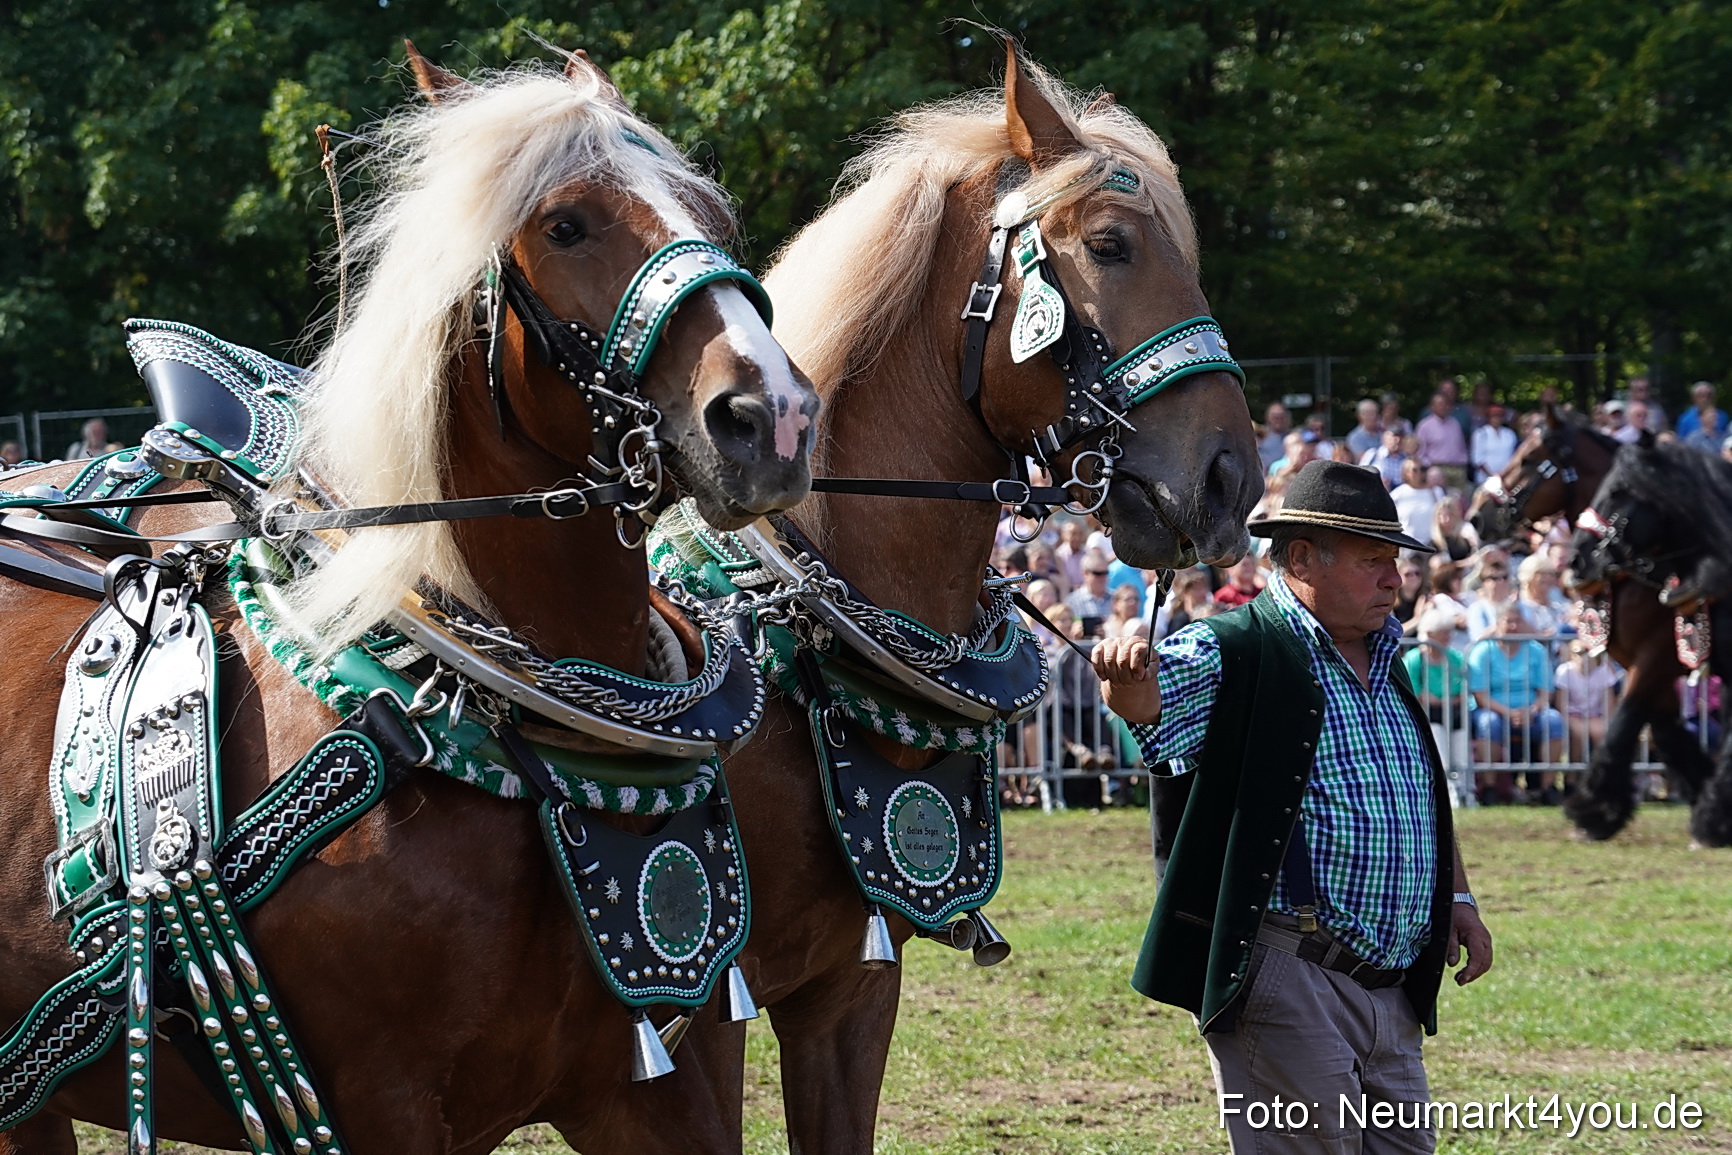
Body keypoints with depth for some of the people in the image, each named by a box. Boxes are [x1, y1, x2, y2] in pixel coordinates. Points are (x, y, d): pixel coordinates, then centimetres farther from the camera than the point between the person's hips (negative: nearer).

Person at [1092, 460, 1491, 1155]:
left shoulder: (1386, 668, 19)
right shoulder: (1233, 656, -7)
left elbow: (1424, 800, 29)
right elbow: (1154, 697, -28)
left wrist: (1457, 896, 18)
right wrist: (1127, 677, -50)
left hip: (1391, 990, 8)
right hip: (1287, 981, -8)